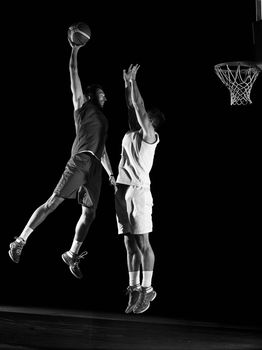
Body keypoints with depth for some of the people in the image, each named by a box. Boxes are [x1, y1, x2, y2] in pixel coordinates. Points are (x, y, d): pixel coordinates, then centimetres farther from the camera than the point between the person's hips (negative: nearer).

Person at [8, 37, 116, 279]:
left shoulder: (102, 120, 29)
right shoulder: (82, 105, 12)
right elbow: (74, 75, 5)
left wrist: (111, 174, 27)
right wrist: (75, 51, 4)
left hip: (95, 168, 7)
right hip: (80, 160, -7)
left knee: (89, 213, 3)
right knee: (54, 201, -13)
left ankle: (72, 255, 14)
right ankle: (21, 241, -9)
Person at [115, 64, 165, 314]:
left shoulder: (149, 136, -3)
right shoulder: (130, 134, 16)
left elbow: (139, 108, -9)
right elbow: (132, 107, 24)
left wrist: (132, 81, -3)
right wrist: (127, 83, 20)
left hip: (139, 190, -7)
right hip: (122, 190, 7)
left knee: (142, 242, -6)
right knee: (129, 244, 6)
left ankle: (147, 289, -2)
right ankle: (134, 289, 7)